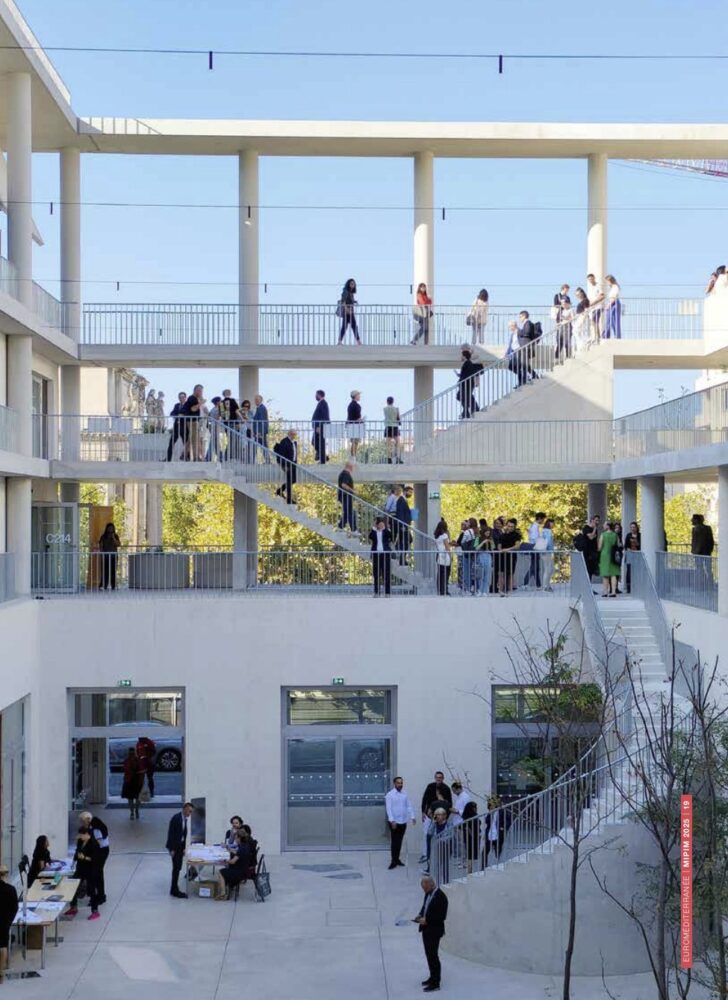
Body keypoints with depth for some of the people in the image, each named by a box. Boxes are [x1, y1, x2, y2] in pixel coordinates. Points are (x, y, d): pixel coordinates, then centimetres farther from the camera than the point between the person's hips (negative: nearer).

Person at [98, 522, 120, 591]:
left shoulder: (116, 536, 9)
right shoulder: (103, 537, 4)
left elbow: (118, 544, -3)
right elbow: (100, 546, 3)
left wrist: (113, 538, -12)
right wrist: (102, 554, -6)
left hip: (114, 556, 2)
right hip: (105, 556, -2)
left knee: (113, 571, -1)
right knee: (105, 571, -8)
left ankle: (113, 586, 1)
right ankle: (104, 586, -9)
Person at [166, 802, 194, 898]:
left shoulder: (185, 819, 8)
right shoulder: (176, 818, -18)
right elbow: (170, 833, -18)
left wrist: (183, 848, 11)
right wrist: (172, 849, -19)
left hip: (180, 846, 8)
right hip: (174, 846, -8)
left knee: (178, 868, 10)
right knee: (176, 868, -7)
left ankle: (174, 890, 16)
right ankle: (175, 890, -1)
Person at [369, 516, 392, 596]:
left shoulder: (386, 531, 5)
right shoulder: (374, 532, 7)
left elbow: (390, 537, -16)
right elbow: (370, 537, -14)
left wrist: (385, 528, -17)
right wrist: (374, 528, -15)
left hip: (385, 553, -1)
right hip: (376, 553, 1)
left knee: (386, 573, -3)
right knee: (376, 574, 4)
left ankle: (388, 592, -1)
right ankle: (376, 592, 8)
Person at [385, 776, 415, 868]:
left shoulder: (405, 794, 7)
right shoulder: (390, 795, -7)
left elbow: (409, 806, 8)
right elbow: (388, 808, -11)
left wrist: (412, 817, -2)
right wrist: (392, 821, -18)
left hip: (403, 821, 5)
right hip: (394, 822, -5)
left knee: (399, 841, 12)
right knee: (394, 841, -2)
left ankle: (397, 859, 22)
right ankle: (394, 861, 3)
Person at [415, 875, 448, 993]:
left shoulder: (440, 896, -20)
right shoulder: (428, 894, 6)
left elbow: (442, 916, -21)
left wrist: (427, 920, -22)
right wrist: (420, 915, 2)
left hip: (434, 930, -9)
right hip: (426, 929, 9)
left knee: (433, 956, -4)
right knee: (429, 955, 17)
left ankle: (435, 983, 3)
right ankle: (433, 977, 29)